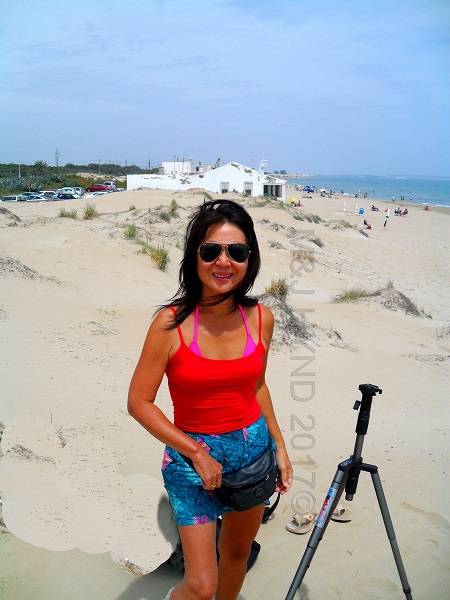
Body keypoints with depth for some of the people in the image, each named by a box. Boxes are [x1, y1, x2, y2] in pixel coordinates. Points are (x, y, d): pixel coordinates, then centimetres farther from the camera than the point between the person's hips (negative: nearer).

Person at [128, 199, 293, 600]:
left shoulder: (261, 318, -6)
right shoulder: (171, 323, -19)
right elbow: (139, 402, -13)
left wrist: (280, 446, 8)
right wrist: (197, 453, -15)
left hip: (253, 447, 4)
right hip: (192, 454, -4)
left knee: (237, 553, 22)